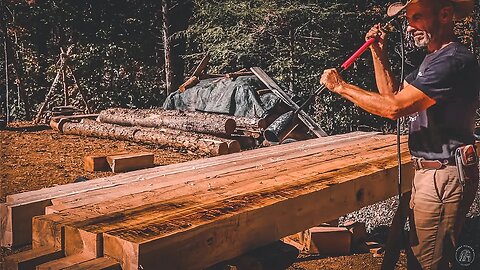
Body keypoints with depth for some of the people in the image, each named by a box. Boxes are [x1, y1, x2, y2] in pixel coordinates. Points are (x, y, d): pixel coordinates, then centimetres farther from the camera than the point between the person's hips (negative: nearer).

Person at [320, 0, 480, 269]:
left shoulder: (454, 61, -20)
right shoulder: (434, 58, 16)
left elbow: (395, 107, -25)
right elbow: (393, 93, 18)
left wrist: (341, 86, -16)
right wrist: (379, 53, 8)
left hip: (444, 175, -10)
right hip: (429, 171, 10)